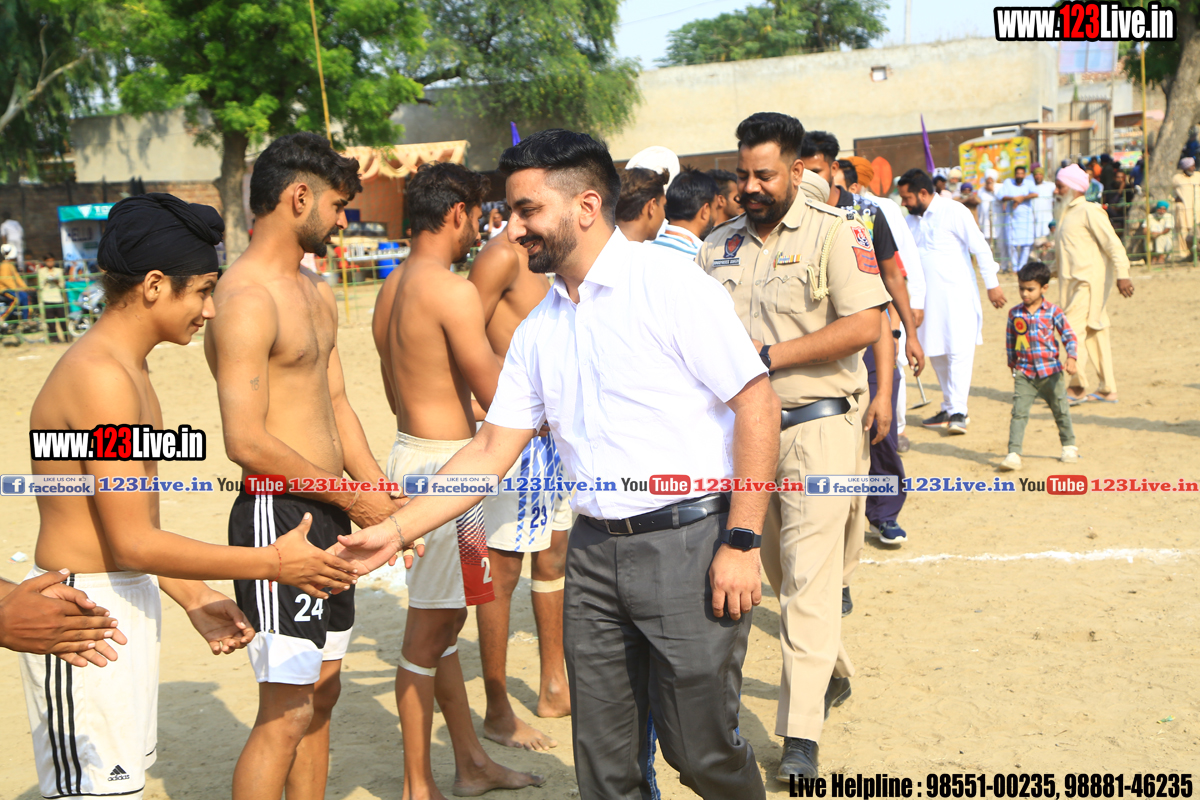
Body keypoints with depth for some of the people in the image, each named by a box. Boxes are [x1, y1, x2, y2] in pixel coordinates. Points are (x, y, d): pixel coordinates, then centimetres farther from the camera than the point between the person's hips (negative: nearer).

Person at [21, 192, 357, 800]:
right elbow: (133, 543, -22)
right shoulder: (101, 379, -21)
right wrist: (271, 563, -17)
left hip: (125, 602, 10)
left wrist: (194, 599, 15)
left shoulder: (124, 368, 10)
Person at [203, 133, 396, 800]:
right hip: (278, 514, -9)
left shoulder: (317, 293, 16)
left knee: (322, 695, 16)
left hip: (326, 514, 10)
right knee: (286, 714, -6)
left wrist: (383, 498, 9)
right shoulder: (247, 299, -15)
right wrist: (352, 497, -13)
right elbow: (246, 442, -20)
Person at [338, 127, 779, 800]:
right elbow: (492, 451, 12)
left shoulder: (668, 281, -9)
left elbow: (758, 404, -11)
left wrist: (742, 541, -15)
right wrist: (395, 531, 6)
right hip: (595, 550, 6)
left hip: (690, 539, -6)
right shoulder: (540, 328, 11)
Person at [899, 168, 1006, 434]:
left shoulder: (954, 212, -8)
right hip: (928, 297, 6)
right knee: (936, 354, 8)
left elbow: (980, 248, -7)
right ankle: (948, 408, 18)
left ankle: (958, 412, -12)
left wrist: (992, 284, -8)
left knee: (959, 351, -11)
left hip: (958, 294, -6)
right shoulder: (911, 220, 10)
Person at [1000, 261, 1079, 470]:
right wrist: (1012, 363, 17)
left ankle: (1069, 446, 35)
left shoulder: (1053, 312, -5)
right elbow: (1010, 340, 13)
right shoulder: (1015, 313, 1)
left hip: (1050, 372, 0)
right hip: (1024, 373, 1)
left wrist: (1071, 358, -14)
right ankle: (1013, 454, -14)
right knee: (1019, 412, -11)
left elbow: (1068, 335, -1)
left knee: (1061, 410, 14)